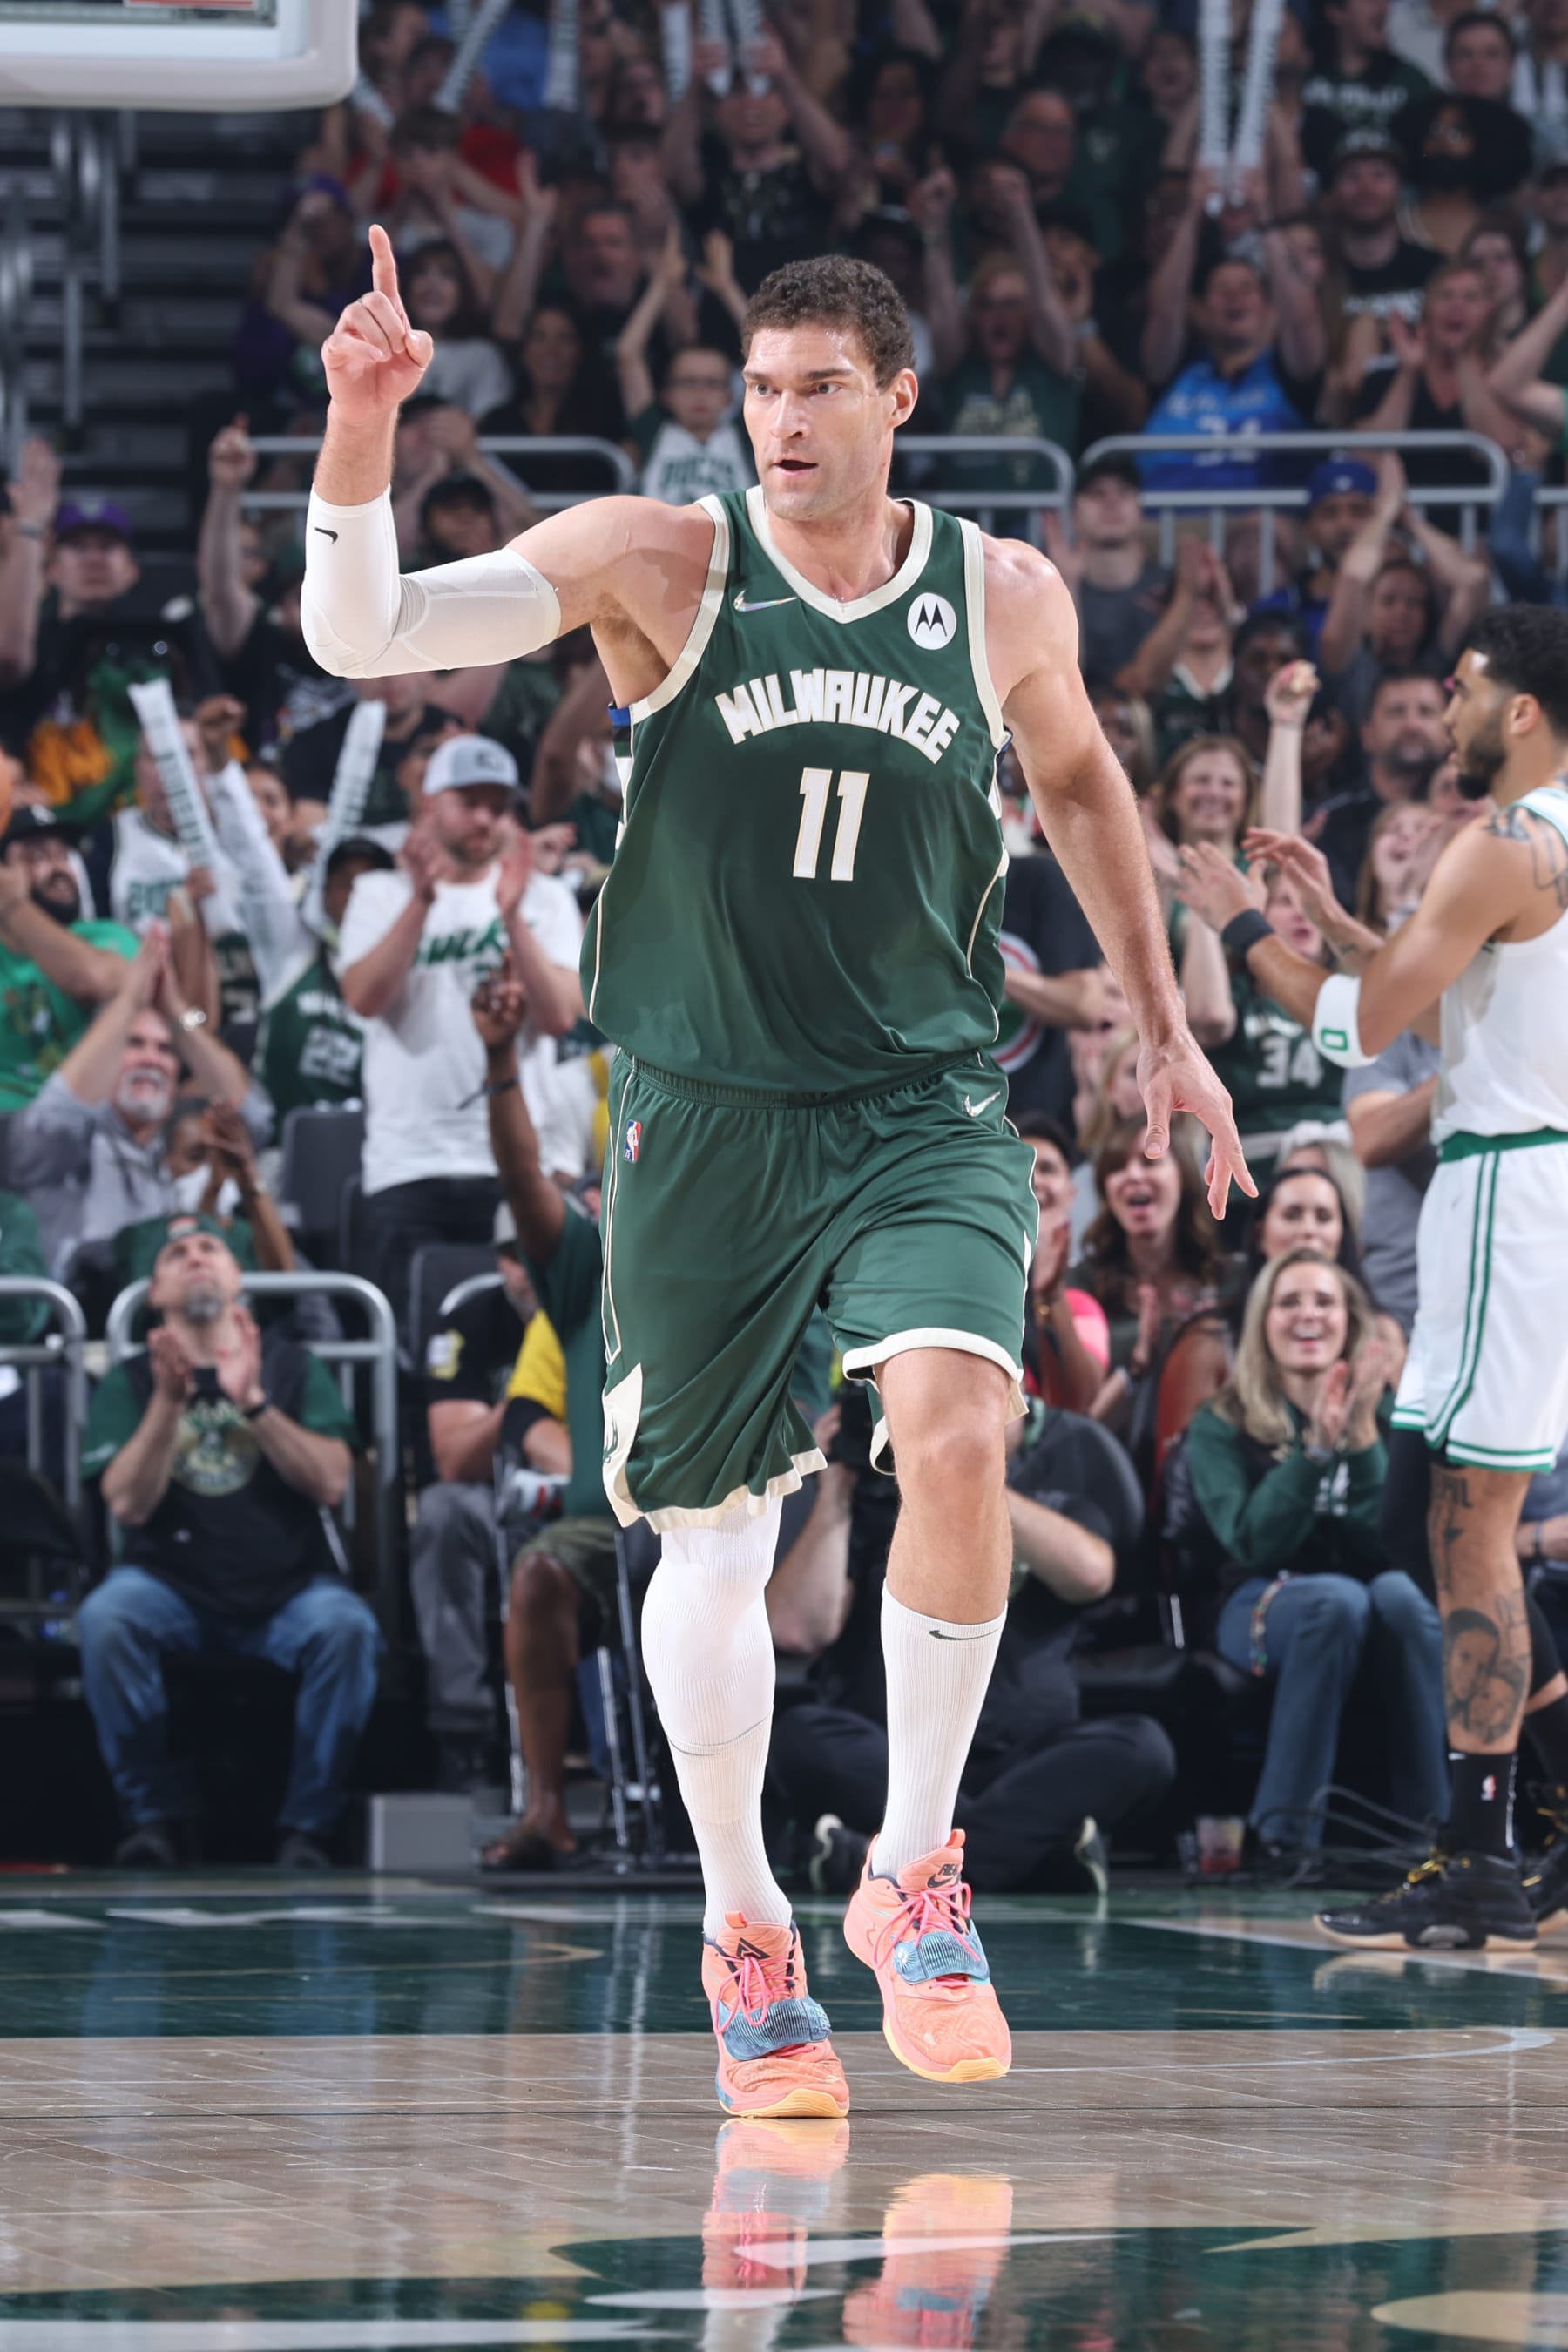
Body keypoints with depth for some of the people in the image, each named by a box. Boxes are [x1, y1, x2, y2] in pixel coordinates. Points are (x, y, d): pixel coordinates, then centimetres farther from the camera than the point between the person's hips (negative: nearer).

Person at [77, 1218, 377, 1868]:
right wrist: (169, 1400, -17)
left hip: (287, 1588, 0)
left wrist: (253, 1402, -16)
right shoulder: (130, 1382, 9)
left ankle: (305, 1825, -20)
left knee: (347, 1628, -32)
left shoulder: (293, 1369, 10)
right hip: (172, 1586, 0)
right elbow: (129, 1503, -6)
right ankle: (153, 1814, -18)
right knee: (104, 1620, -32)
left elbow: (331, 1484, -5)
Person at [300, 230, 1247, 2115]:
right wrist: (362, 427, -29)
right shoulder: (659, 564, -6)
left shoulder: (1006, 598, 2)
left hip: (925, 1112, 0)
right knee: (712, 1533, 6)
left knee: (956, 1433, -24)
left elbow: (1079, 781, 22)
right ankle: (744, 1934, 26)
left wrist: (1163, 1026, 25)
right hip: (708, 1122, 0)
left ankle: (914, 1873, -7)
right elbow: (357, 634, -13)